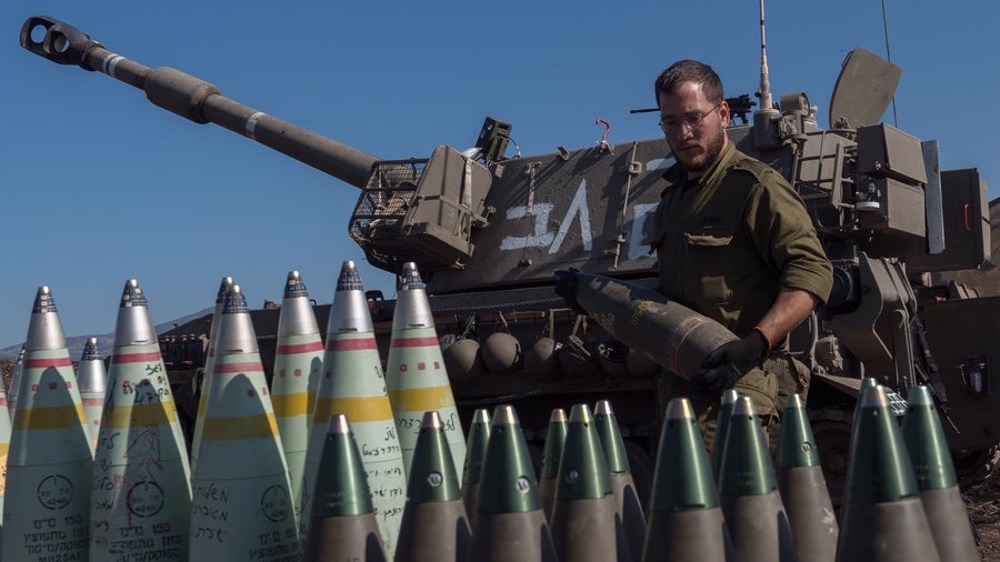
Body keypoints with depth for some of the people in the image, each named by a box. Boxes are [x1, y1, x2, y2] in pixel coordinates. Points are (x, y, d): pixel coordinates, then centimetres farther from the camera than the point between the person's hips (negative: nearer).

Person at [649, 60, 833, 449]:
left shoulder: (756, 186, -7)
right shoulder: (673, 196, 20)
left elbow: (812, 271, -16)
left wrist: (758, 342, -28)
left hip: (736, 382, -8)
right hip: (678, 383, 9)